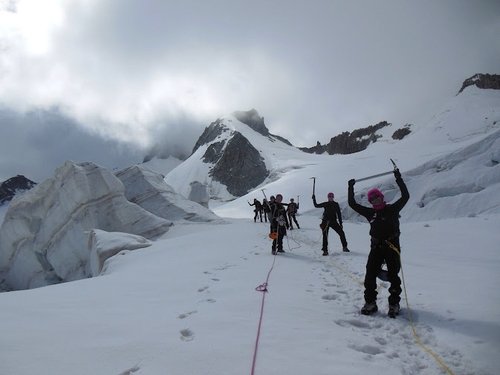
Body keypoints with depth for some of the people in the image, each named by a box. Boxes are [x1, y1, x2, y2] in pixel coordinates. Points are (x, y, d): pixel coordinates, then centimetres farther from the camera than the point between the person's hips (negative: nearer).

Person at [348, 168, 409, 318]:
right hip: (376, 247, 3)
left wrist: (398, 179, -11)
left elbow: (405, 196, -9)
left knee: (393, 276, 3)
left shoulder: (392, 209, 0)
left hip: (392, 246, -3)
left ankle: (394, 304, 15)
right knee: (370, 275, -1)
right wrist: (350, 188, 8)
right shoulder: (370, 213, 9)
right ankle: (370, 302, 10)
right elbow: (352, 204, 10)